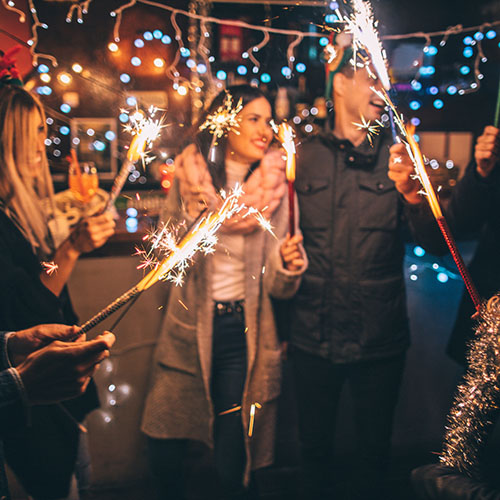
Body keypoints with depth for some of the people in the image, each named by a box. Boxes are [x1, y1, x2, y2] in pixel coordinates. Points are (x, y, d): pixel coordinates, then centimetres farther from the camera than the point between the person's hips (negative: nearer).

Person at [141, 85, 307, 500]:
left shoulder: (274, 187, -4)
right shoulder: (190, 177, -3)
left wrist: (289, 265, -24)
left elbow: (278, 287, -2)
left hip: (243, 331, -1)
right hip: (189, 329, 1)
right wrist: (190, 214, -18)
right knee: (165, 453, 9)